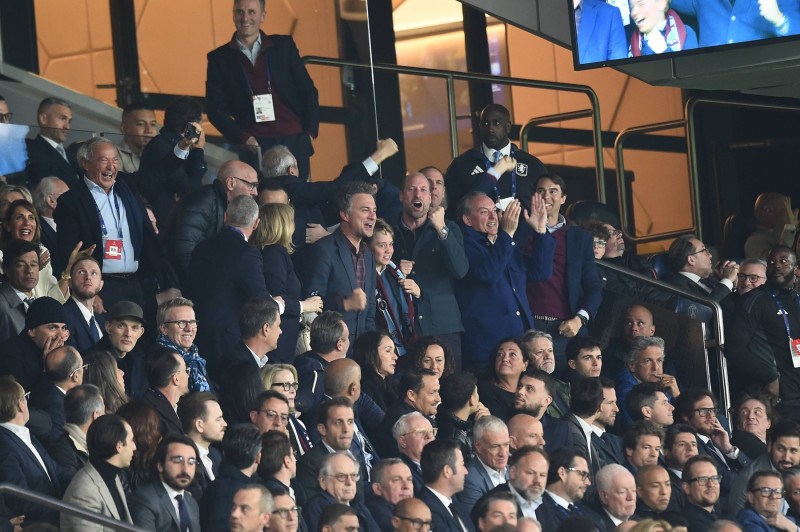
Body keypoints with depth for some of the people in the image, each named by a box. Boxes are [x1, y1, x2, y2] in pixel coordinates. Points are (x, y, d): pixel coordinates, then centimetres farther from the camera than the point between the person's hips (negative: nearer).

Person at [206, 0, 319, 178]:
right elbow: (216, 109, 6)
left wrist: (309, 133, 1)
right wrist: (242, 137, -8)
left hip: (294, 141, 1)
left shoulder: (284, 46, 11)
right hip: (255, 146, -1)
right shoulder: (219, 58, 8)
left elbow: (308, 92, 13)